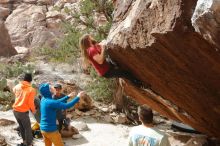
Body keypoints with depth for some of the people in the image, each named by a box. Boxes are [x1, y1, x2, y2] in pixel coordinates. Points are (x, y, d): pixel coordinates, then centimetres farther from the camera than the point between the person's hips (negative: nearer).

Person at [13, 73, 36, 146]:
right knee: (27, 128, 11)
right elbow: (30, 102, -15)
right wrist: (33, 110, 2)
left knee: (21, 126, 25)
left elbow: (14, 90, 24)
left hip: (15, 110, 6)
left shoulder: (17, 86, -1)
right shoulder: (31, 90, -15)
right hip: (23, 112, -6)